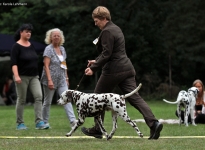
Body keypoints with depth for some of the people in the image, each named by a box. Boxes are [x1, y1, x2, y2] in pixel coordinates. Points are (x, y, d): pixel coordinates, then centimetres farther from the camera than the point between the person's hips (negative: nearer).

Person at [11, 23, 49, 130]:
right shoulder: (16, 46, -7)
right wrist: (16, 76, -27)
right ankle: (20, 123, 11)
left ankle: (39, 122, -13)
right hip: (22, 77, -5)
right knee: (21, 100, 1)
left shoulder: (31, 45, 12)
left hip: (34, 76, 6)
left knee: (38, 97, -9)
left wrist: (37, 74, 20)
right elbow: (14, 63, -15)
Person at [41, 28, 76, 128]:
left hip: (61, 80, 5)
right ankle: (45, 122, 15)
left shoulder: (62, 49, 12)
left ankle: (72, 120, -18)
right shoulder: (49, 49, -8)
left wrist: (66, 78, 16)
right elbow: (46, 66, -15)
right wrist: (49, 80, -22)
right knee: (47, 101, 5)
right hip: (51, 80, -5)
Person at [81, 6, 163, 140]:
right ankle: (153, 123, -17)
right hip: (127, 69, 9)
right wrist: (97, 61, 25)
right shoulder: (116, 28, 18)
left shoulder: (107, 32, -13)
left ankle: (97, 130, 16)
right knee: (135, 98, -1)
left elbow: (106, 54, -19)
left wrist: (93, 68, -17)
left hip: (113, 70, -9)